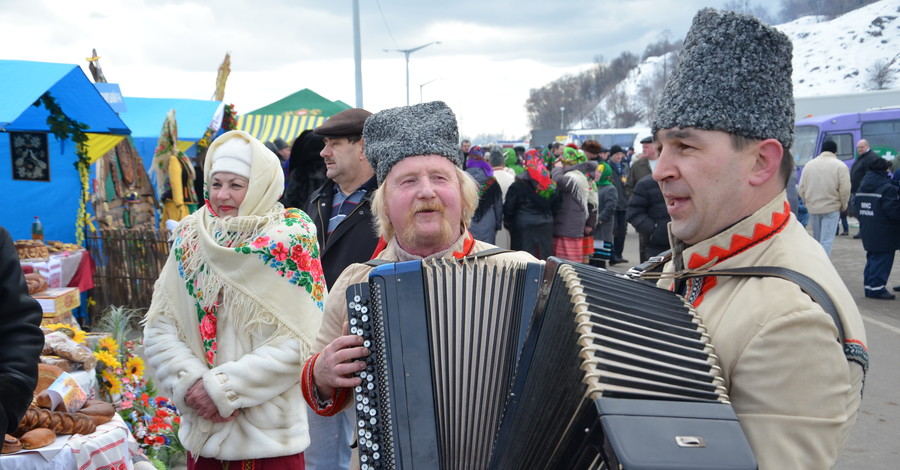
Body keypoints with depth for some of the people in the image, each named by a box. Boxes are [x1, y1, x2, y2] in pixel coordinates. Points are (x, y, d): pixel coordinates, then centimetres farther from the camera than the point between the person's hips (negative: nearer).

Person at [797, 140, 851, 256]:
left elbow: (801, 189, 6)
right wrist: (843, 205, 3)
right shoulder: (840, 166, -6)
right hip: (832, 208, -4)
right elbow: (845, 189, -12)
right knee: (827, 240, -4)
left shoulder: (809, 164, 5)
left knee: (817, 239, 17)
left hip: (812, 208, 4)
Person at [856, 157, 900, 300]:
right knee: (882, 260, -3)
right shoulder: (888, 188, -16)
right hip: (883, 234, -8)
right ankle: (877, 288, -2)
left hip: (868, 233, 8)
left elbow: (857, 207, 18)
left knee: (872, 258, 16)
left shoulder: (862, 187, 11)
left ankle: (869, 286, 20)